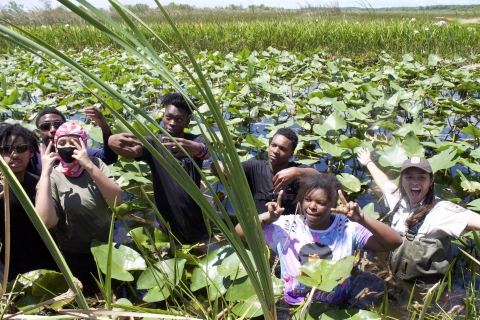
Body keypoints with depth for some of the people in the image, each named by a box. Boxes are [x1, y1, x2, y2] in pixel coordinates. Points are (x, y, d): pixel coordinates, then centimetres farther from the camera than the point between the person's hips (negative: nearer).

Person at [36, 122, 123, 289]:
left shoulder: (96, 164, -5)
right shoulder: (52, 178, -11)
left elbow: (117, 200, -20)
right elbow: (46, 222, -27)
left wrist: (90, 166, -28)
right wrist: (46, 173, -27)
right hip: (74, 258, -2)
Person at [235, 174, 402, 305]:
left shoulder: (348, 228, -6)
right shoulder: (285, 226, -5)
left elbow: (394, 242, -13)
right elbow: (240, 232, -5)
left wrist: (362, 219, -25)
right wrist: (267, 218, -20)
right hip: (291, 307, 1)